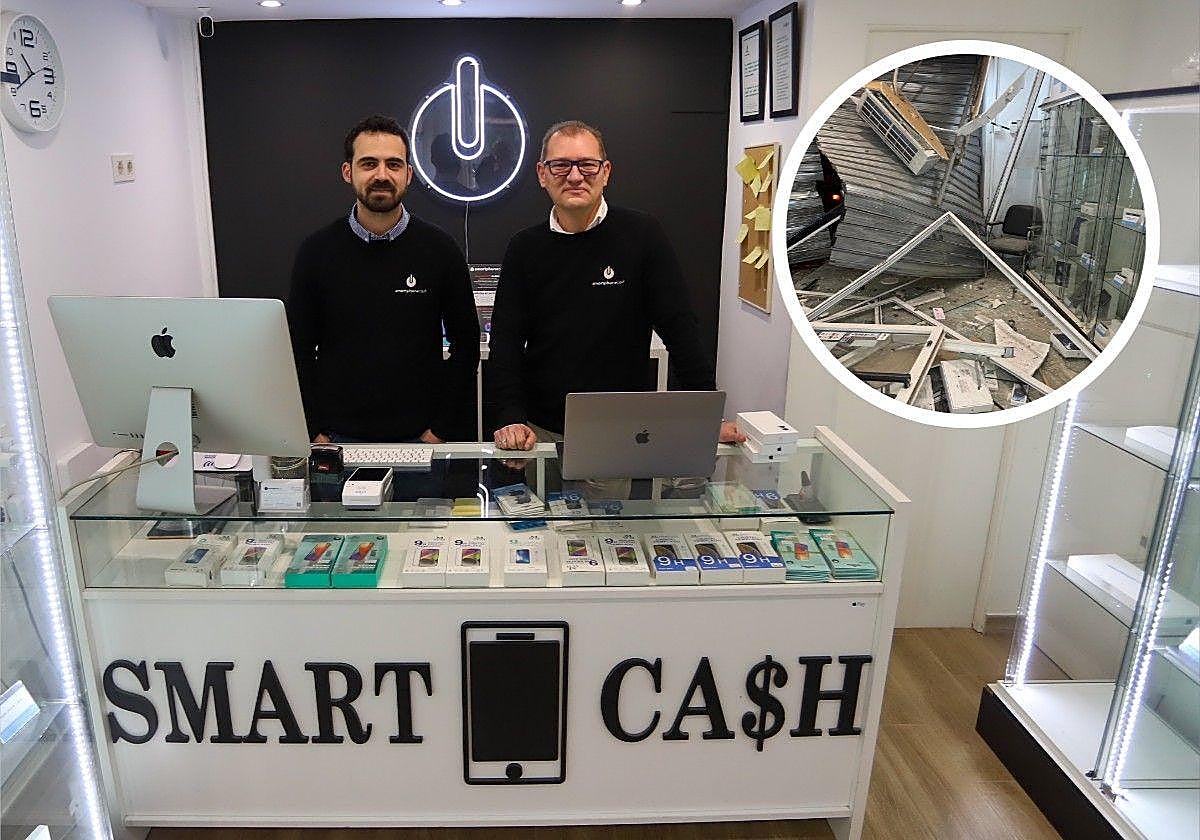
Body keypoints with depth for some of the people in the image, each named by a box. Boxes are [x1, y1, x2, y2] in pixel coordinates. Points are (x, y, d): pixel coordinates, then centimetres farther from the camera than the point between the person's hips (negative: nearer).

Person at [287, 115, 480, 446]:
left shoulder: (439, 249, -4)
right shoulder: (317, 251, -1)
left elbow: (465, 346, -1)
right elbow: (300, 350, 2)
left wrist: (441, 429, -6)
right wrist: (316, 434, -5)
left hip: (418, 438, 0)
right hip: (339, 436, 1)